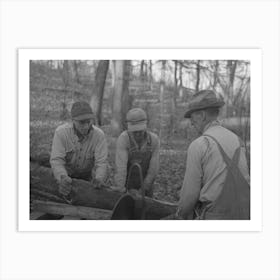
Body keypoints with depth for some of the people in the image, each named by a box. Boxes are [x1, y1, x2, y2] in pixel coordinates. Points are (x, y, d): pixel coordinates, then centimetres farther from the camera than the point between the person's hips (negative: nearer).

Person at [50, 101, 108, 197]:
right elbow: (56, 160, -26)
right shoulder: (61, 132, -22)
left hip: (87, 177, 1)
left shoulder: (99, 135, -21)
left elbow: (101, 162, -22)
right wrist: (63, 178, -45)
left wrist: (99, 178, -43)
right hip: (66, 176, -1)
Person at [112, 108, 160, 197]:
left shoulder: (154, 139, -15)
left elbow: (154, 167, -12)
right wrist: (120, 187, -39)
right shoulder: (123, 138, -23)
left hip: (145, 182, 2)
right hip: (127, 182, -2)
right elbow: (121, 164, -31)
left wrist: (144, 188, -13)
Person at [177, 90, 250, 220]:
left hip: (215, 216, -6)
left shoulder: (197, 146, -13)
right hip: (242, 214, 6)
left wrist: (183, 213, 12)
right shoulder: (236, 140, 9)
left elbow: (190, 192, -10)